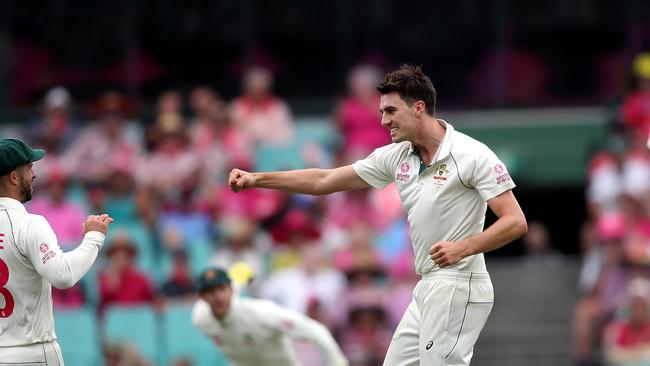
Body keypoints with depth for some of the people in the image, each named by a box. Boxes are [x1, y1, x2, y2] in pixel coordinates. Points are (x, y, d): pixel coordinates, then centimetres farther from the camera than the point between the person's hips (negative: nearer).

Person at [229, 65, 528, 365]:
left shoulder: (473, 155, -12)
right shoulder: (396, 157, 9)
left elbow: (515, 222, -15)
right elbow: (323, 181, 14)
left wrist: (463, 248, -28)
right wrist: (256, 179, 10)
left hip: (457, 288, -8)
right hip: (427, 289, 8)